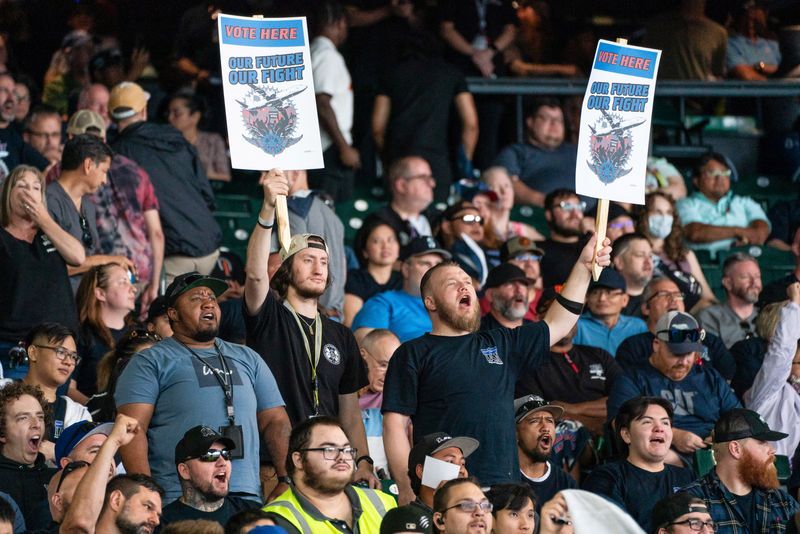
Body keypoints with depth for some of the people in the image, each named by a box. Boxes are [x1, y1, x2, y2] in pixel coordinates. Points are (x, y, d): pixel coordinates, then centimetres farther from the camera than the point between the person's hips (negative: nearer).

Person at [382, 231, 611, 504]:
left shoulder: (501, 345, 22)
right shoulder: (414, 354, 7)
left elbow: (557, 325, 25)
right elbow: (395, 423, 0)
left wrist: (583, 266, 17)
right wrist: (407, 487, -11)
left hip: (504, 486, 4)